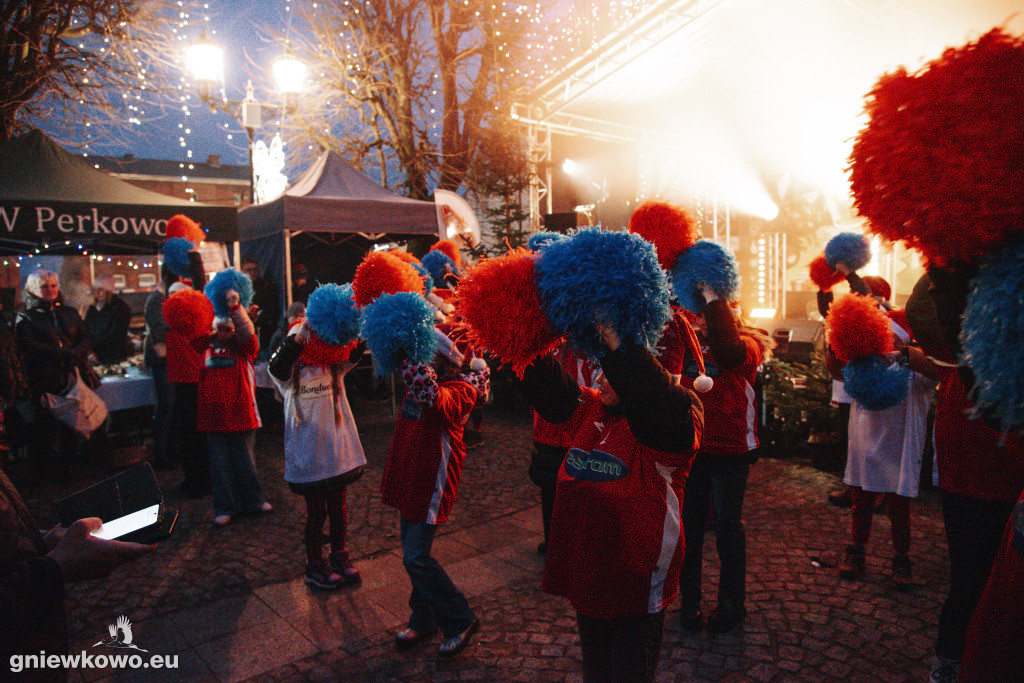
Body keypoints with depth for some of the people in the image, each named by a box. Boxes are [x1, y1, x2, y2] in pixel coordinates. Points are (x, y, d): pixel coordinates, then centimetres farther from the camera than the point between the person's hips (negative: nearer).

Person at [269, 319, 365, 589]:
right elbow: (277, 366, -33)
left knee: (338, 508, 16)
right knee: (316, 512, 9)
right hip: (308, 453, -3)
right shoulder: (291, 372, -9)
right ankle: (315, 566, 27)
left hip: (338, 450, 4)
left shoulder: (333, 366, 1)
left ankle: (339, 557, 36)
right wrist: (301, 333, -48)